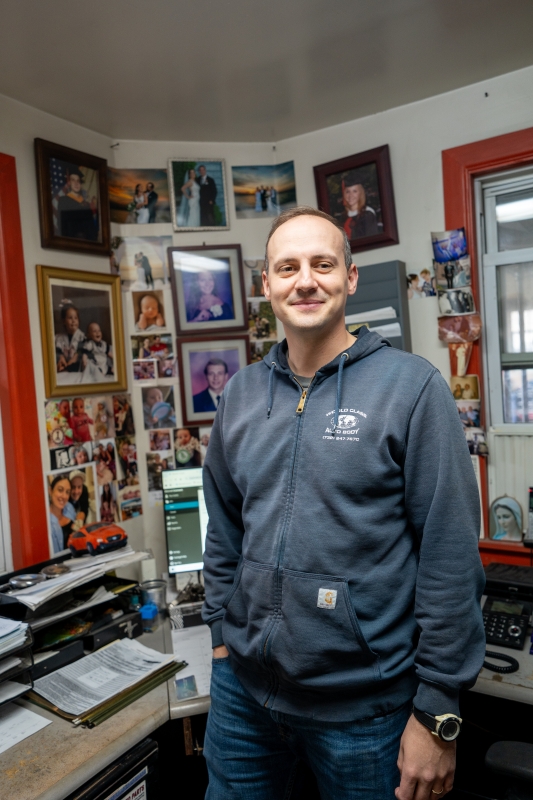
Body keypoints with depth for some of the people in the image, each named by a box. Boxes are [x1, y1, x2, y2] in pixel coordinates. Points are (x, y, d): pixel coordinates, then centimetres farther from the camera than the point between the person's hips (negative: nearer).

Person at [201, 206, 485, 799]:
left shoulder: (412, 387, -14)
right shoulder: (241, 393, 1)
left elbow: (452, 559, -14)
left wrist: (437, 716, -11)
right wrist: (223, 634, 10)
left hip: (364, 706, -4)